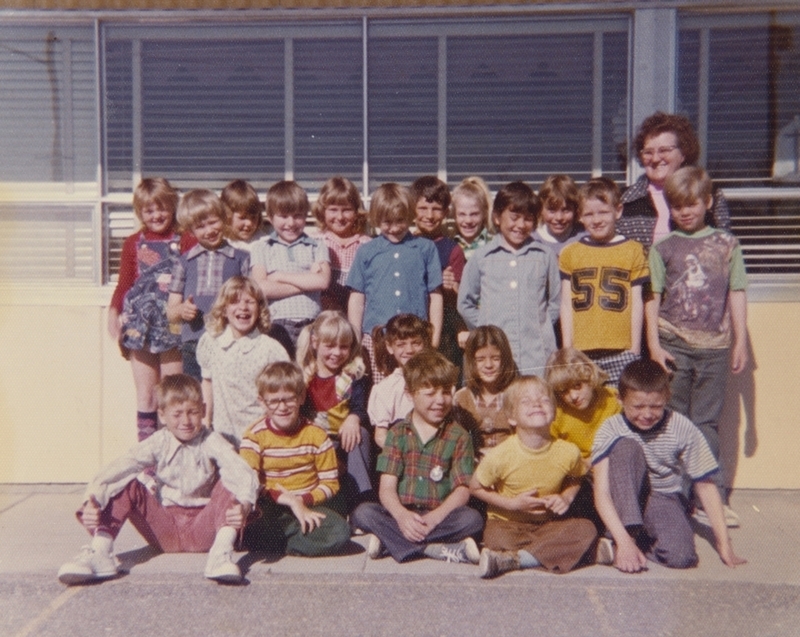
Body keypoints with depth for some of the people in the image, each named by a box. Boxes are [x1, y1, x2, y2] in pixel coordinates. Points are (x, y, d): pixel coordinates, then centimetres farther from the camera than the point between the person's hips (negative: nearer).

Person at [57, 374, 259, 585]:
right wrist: (92, 500, -38)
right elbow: (117, 470, -18)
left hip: (203, 530, -2)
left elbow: (243, 473, -26)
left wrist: (243, 505, -48)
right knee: (126, 486, -15)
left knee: (229, 484, -26)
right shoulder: (158, 443, -3)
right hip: (164, 530, 2)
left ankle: (222, 552, -41)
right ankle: (100, 552, -28)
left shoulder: (211, 442, -8)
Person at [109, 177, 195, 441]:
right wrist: (114, 314, -3)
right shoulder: (133, 244, 7)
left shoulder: (186, 241, -1)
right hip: (140, 323, 2)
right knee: (146, 395, 7)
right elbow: (124, 283, 9)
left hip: (173, 324, -2)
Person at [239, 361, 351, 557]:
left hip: (309, 506, 2)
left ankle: (278, 544, -11)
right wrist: (289, 501, -19)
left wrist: (302, 500, -15)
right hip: (270, 510, -1)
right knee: (248, 534, -35)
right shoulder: (254, 436, -2)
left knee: (340, 532, -28)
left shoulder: (316, 435, 1)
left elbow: (330, 484, 2)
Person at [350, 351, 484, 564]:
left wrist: (434, 518, -21)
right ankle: (445, 550, -29)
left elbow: (462, 490, -3)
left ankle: (389, 541, -27)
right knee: (362, 513, -25)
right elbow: (387, 486, -2)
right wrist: (402, 515, -23)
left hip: (439, 516, -1)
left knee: (473, 519, -28)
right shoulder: (398, 433, 7)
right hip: (400, 514, 1)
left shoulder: (458, 436, 5)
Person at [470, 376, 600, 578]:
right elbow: (475, 487, -3)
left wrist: (566, 497, -9)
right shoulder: (500, 456, -18)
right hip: (508, 523, -4)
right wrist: (513, 504, -14)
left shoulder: (568, 452, -10)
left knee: (586, 529, -26)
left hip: (549, 523, 5)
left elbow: (575, 480, 13)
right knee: (496, 538, -37)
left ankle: (512, 559, -27)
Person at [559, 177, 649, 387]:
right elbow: (566, 304, 9)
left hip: (621, 352, -1)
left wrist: (635, 349, 2)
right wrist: (567, 349, 5)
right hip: (580, 353, 1)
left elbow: (637, 303, 5)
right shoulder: (569, 253, 8)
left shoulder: (633, 250, 5)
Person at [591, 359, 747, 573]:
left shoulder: (682, 429, -13)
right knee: (626, 446, -29)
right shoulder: (610, 431, -16)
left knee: (681, 557, -31)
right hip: (625, 503, -1)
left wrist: (724, 543, -9)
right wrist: (624, 541, -35)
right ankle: (630, 534, -28)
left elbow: (705, 484, -7)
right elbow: (601, 492, -23)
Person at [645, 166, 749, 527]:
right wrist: (654, 344, -4)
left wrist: (740, 341, 4)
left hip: (713, 347, 0)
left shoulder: (726, 244, 8)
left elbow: (736, 294, 8)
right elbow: (653, 298, 3)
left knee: (706, 422, 3)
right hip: (673, 346, 0)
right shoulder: (663, 247, 5)